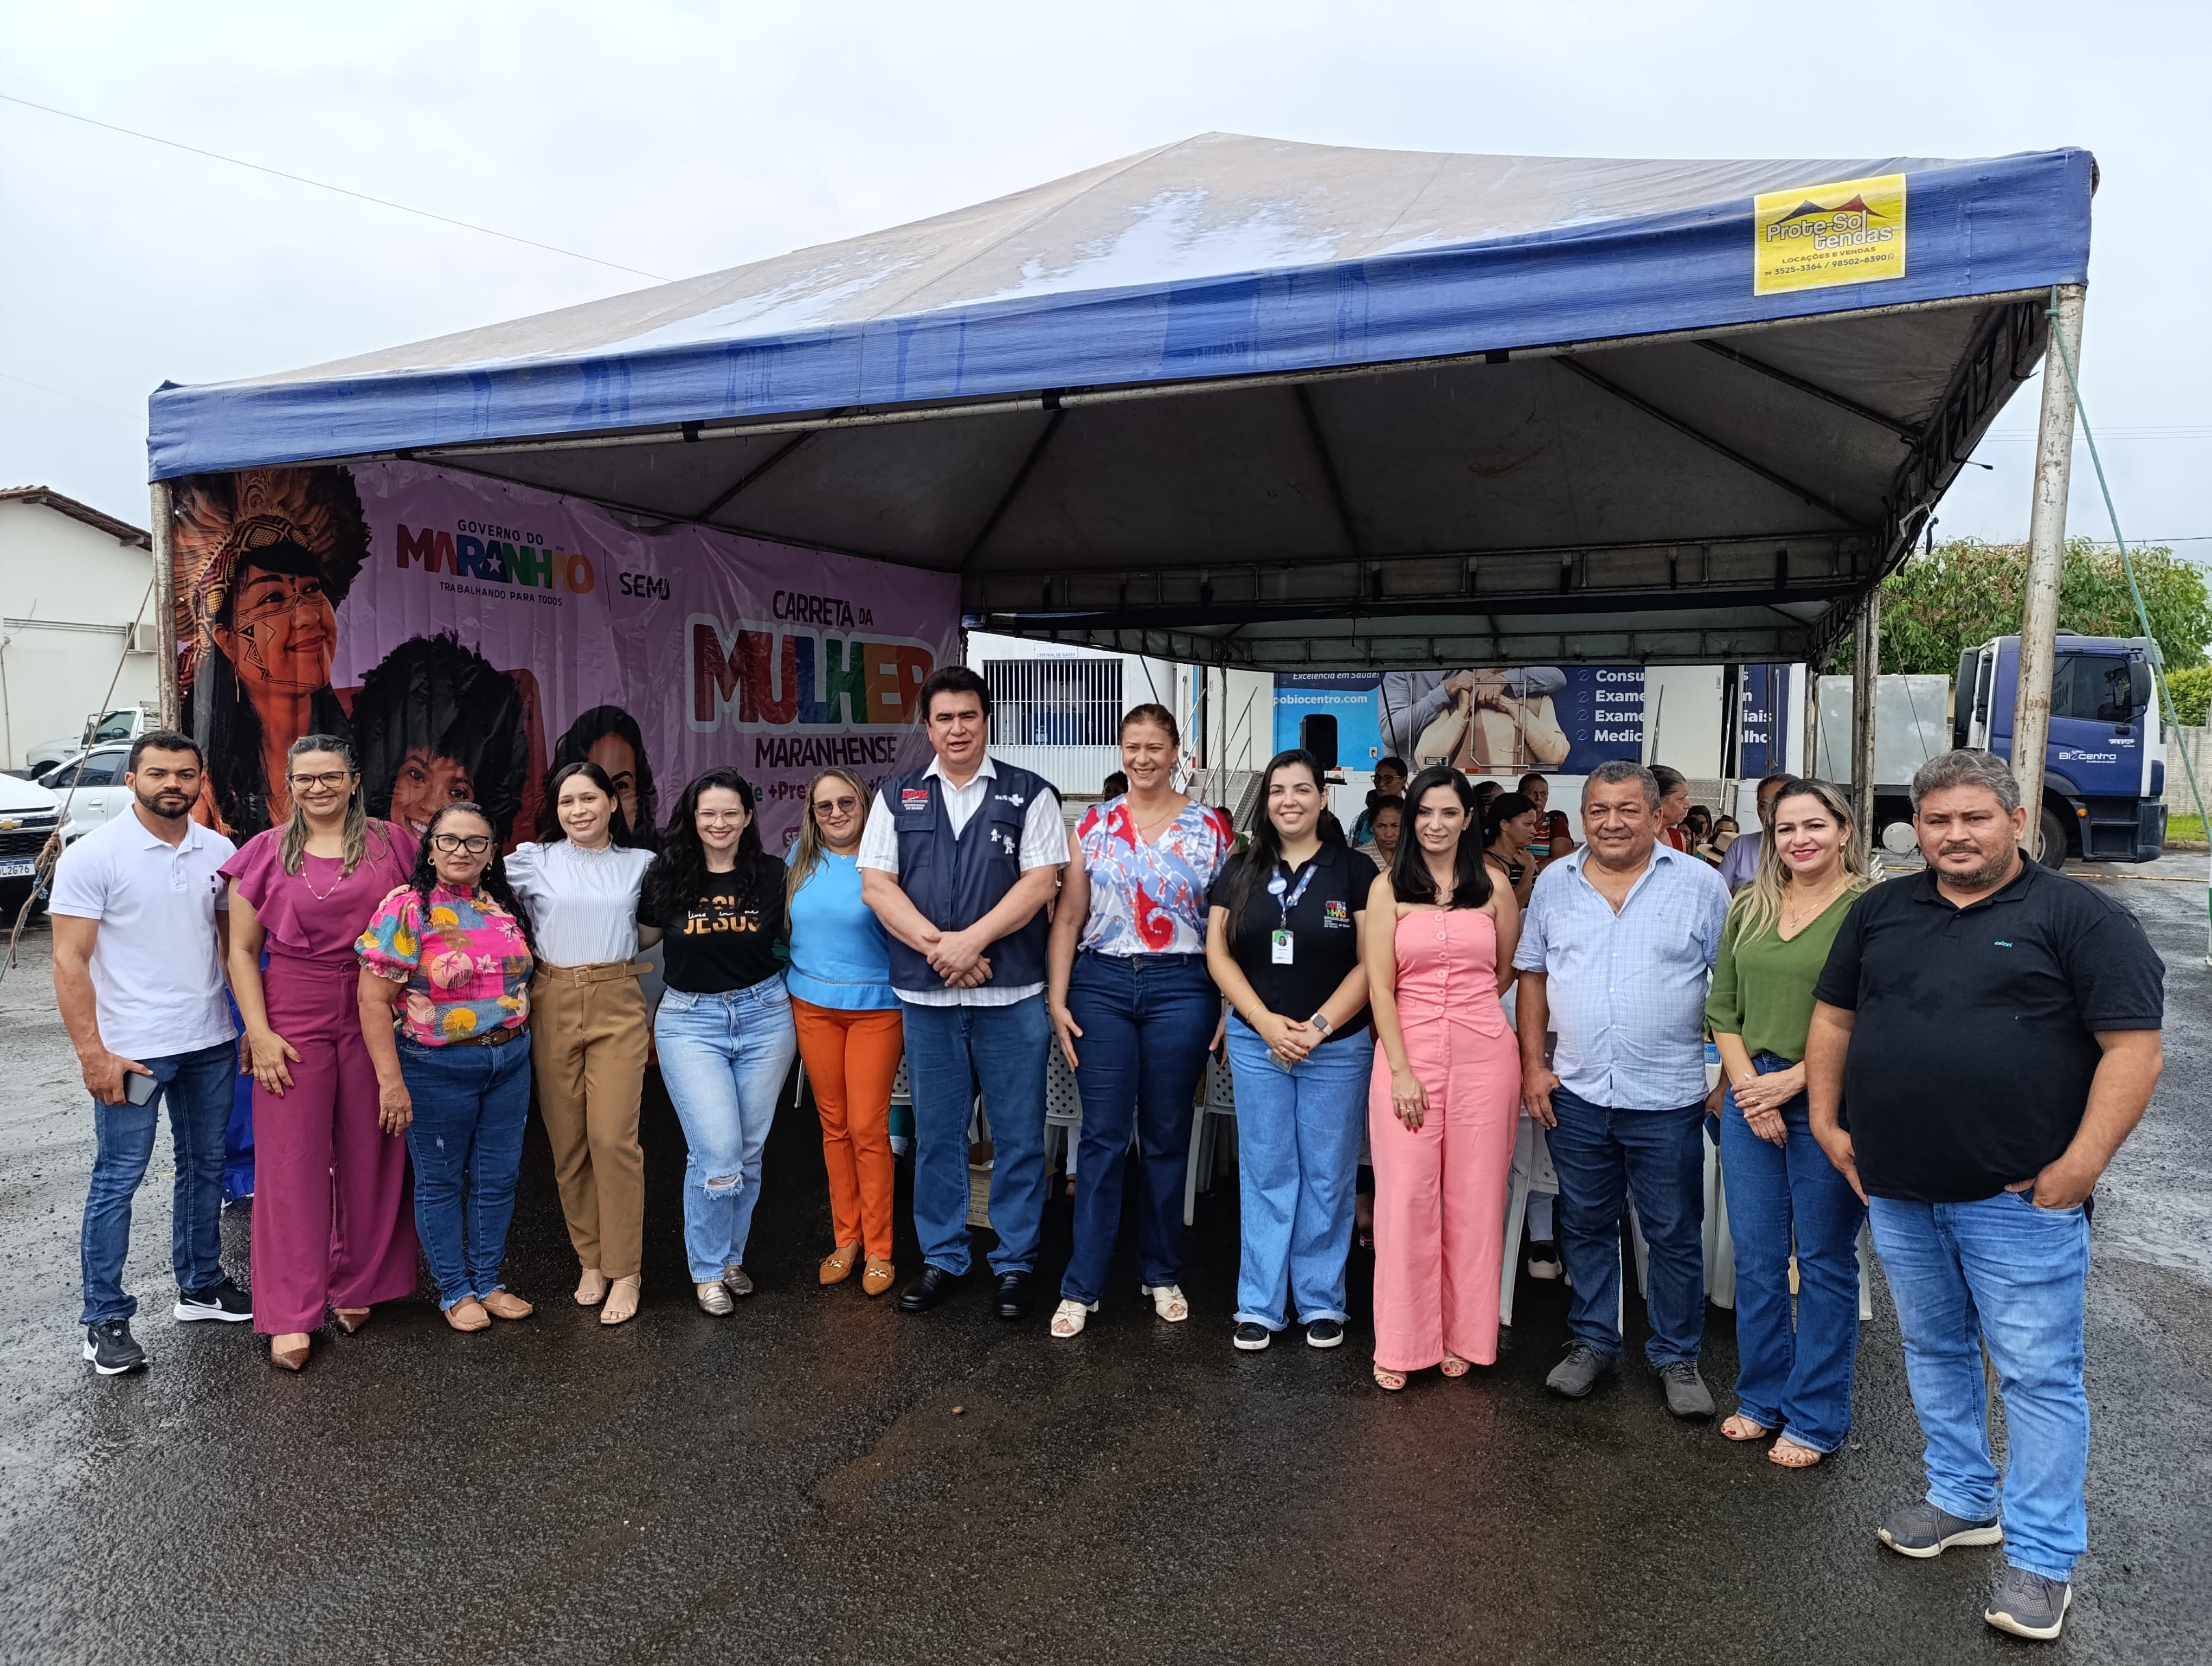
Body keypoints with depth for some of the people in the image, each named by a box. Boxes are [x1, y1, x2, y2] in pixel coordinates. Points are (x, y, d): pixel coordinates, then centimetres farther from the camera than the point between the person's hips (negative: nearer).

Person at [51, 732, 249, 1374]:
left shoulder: (219, 853, 3)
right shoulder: (93, 856, -11)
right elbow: (70, 961, -11)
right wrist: (93, 1053, -15)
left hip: (210, 1043, 5)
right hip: (132, 1050, -5)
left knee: (205, 1167, 16)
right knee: (117, 1180, 3)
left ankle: (200, 1284, 32)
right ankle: (105, 1319, 15)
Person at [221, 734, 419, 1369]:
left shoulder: (392, 844, 3)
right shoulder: (267, 853, 3)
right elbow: (241, 951, 4)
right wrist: (259, 1033, -4)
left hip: (373, 1020, 1)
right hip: (293, 1023, -1)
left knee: (370, 1157, 8)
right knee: (292, 1164, 1)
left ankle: (358, 1289, 26)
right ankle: (291, 1316, 10)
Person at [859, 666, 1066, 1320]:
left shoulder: (1029, 795, 3)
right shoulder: (897, 797, 9)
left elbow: (1039, 881, -6)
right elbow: (877, 885, 1)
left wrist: (971, 940, -16)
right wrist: (938, 946, -12)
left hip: (1012, 995, -2)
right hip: (926, 996, 2)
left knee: (1018, 1137, 5)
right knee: (935, 1135, 12)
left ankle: (1016, 1262, 19)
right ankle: (942, 1260, 26)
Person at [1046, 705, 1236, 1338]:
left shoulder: (1211, 828, 2)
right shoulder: (1093, 825, 5)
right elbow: (1069, 918, 6)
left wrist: (1230, 1010, -2)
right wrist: (1056, 999, -1)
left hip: (1181, 989, 0)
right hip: (1101, 984, 1)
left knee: (1166, 1138, 10)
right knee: (1103, 1138, 2)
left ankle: (1162, 1274, 26)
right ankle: (1082, 1286, 12)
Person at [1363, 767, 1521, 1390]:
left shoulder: (1493, 887, 6)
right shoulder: (1389, 888, 2)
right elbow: (1380, 987, -4)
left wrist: (1463, 1008, 11)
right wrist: (1402, 1070, -10)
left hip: (1484, 1055, 1)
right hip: (1409, 1054, -1)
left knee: (1474, 1197, 6)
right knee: (1406, 1195, -1)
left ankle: (1464, 1336, 22)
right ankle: (1402, 1343, 14)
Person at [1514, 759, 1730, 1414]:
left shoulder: (1700, 885, -4)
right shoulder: (1554, 883, 5)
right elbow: (1533, 975, 9)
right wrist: (1533, 1065, 3)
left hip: (1668, 1098, -3)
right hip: (1575, 1093, 3)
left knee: (1675, 1236, 9)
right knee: (1586, 1227, 15)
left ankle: (1677, 1357, 26)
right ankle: (1593, 1341, 31)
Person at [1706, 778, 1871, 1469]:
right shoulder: (1750, 907, 9)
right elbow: (1723, 1007, 9)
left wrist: (1793, 1081, -15)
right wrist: (1749, 1086, -3)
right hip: (1750, 1096, 5)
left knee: (1824, 1261, 7)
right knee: (1755, 1257, 12)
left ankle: (1816, 1418, 21)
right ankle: (1761, 1398, 28)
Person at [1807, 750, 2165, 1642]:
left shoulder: (2079, 917, -7)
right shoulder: (1881, 912, 8)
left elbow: (2134, 1047, -12)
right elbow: (1833, 1016, 15)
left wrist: (2080, 1165, -16)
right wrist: (1826, 1122, 8)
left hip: (2020, 1199, -5)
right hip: (1898, 1191, 5)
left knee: (2038, 1375, 3)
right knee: (1934, 1350, 18)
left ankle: (2041, 1558, 16)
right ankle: (1964, 1500, 35)